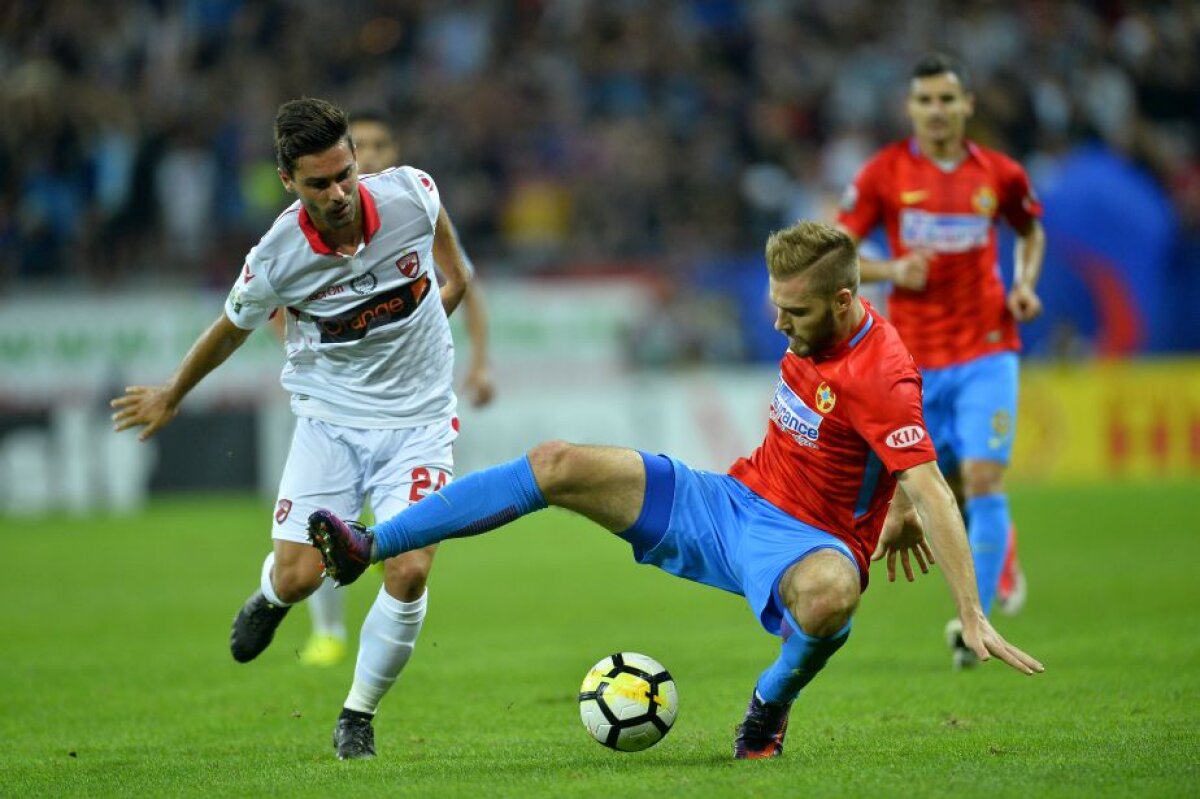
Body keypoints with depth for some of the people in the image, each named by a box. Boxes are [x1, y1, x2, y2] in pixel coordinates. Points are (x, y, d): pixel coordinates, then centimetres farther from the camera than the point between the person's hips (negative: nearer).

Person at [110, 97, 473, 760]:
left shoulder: (410, 194, -17)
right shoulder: (277, 258, -19)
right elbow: (232, 329, 3)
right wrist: (171, 397, 16)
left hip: (417, 418, 1)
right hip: (330, 417, -1)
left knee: (409, 571, -16)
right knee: (298, 576, -10)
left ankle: (358, 717, 7)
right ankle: (269, 596, 33)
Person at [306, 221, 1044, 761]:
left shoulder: (881, 377, -24)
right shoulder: (813, 332, 1)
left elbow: (932, 493, -29)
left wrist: (974, 618, -35)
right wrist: (891, 510, 21)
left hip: (803, 541, -8)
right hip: (729, 497, 8)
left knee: (830, 592, -45)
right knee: (559, 466, -7)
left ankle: (770, 706, -10)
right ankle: (368, 546, -5)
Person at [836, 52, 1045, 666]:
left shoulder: (1000, 174, 2)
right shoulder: (882, 174, -2)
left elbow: (1030, 230, 22)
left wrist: (1025, 284, 3)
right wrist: (892, 271, -17)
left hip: (986, 351, -1)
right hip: (915, 359, 1)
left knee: (983, 482, -15)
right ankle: (1002, 560, 40)